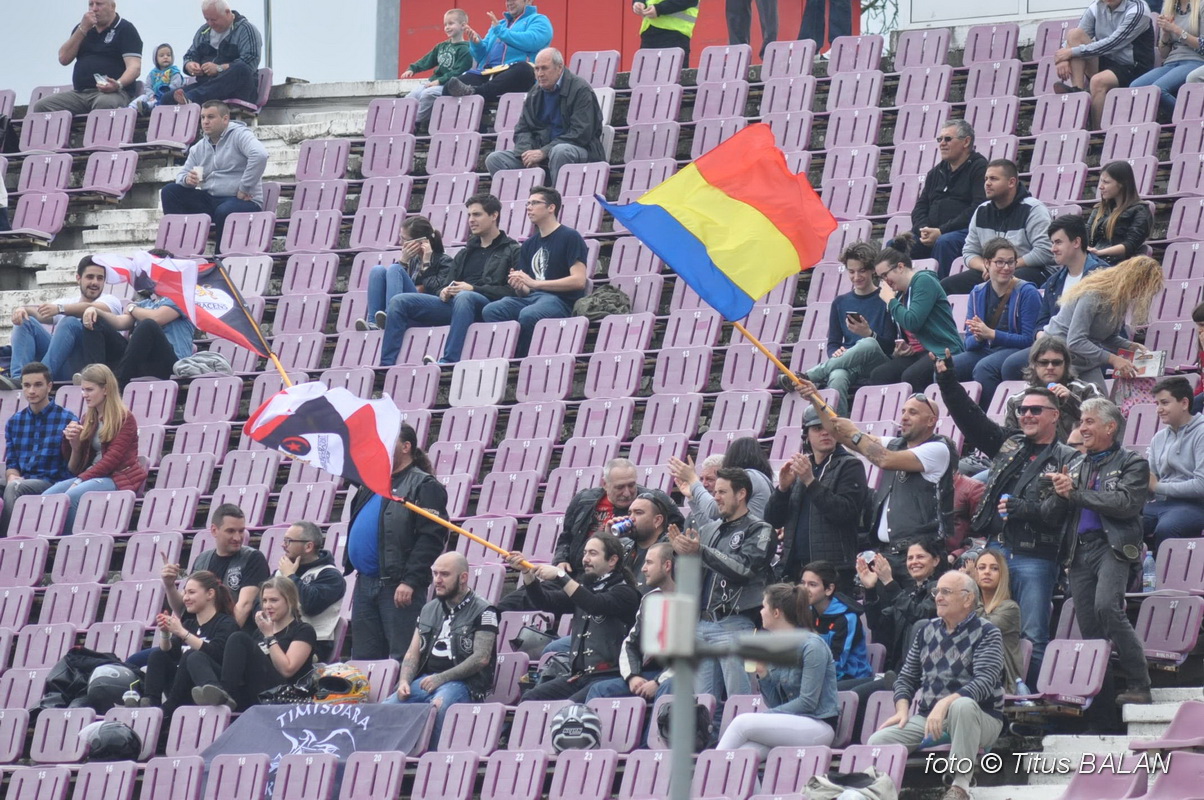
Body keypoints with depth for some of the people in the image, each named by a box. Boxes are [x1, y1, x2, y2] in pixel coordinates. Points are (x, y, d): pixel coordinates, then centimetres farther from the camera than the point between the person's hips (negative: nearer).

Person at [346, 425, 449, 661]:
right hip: (364, 584, 9)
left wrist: (410, 581, -22)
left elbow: (432, 537, -16)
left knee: (402, 658, -8)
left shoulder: (423, 486, -7)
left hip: (398, 586, -9)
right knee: (363, 656, 11)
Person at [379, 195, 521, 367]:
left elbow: (512, 291, -4)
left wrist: (473, 289, -12)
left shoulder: (511, 251, 11)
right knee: (399, 301, -11)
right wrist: (443, 292, 3)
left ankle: (449, 361, -50)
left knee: (463, 297, -42)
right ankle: (386, 364, -22)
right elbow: (447, 283, 29)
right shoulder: (465, 254, 32)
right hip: (453, 303, 7)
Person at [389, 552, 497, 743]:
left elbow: (481, 658, -10)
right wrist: (404, 681, -1)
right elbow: (413, 653, 20)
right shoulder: (429, 610, 22)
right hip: (425, 680, 6)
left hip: (463, 682, -6)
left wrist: (441, 678, -15)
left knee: (437, 707, -38)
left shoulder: (482, 611, 0)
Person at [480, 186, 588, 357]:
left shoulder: (570, 237, 0)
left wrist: (534, 283, -14)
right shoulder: (530, 244, 22)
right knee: (491, 310, -22)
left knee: (528, 314, -38)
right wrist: (518, 287, -6)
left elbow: (579, 280, -11)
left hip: (561, 300, -6)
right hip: (532, 298, 6)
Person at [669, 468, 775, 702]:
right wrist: (681, 552, -3)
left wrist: (700, 550, -18)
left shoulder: (759, 531, 0)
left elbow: (743, 568, -14)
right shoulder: (710, 529, 18)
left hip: (734, 623, -7)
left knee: (739, 700, -9)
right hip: (701, 623, 7)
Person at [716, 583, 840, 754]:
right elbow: (775, 704, 14)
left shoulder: (812, 646, -10)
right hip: (790, 723, 6)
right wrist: (762, 673, -2)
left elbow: (808, 702, -14)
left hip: (819, 725, -6)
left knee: (743, 722, -25)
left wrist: (764, 716, -14)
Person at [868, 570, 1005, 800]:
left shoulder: (986, 633, -4)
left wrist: (945, 704, -33)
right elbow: (906, 678, 16)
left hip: (978, 720, -4)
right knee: (878, 742, -21)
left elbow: (984, 683, -19)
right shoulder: (927, 630, 13)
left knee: (962, 705, -40)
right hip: (927, 719, 4)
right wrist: (902, 710, -5)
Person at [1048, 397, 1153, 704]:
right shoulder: (1077, 466, 22)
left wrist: (1076, 493, -11)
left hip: (1112, 546, -6)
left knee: (1107, 607, -25)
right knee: (1088, 625, 2)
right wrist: (1060, 494, -7)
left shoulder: (1132, 464, 4)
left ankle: (1140, 686, -21)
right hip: (1079, 550, 6)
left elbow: (1126, 504, -13)